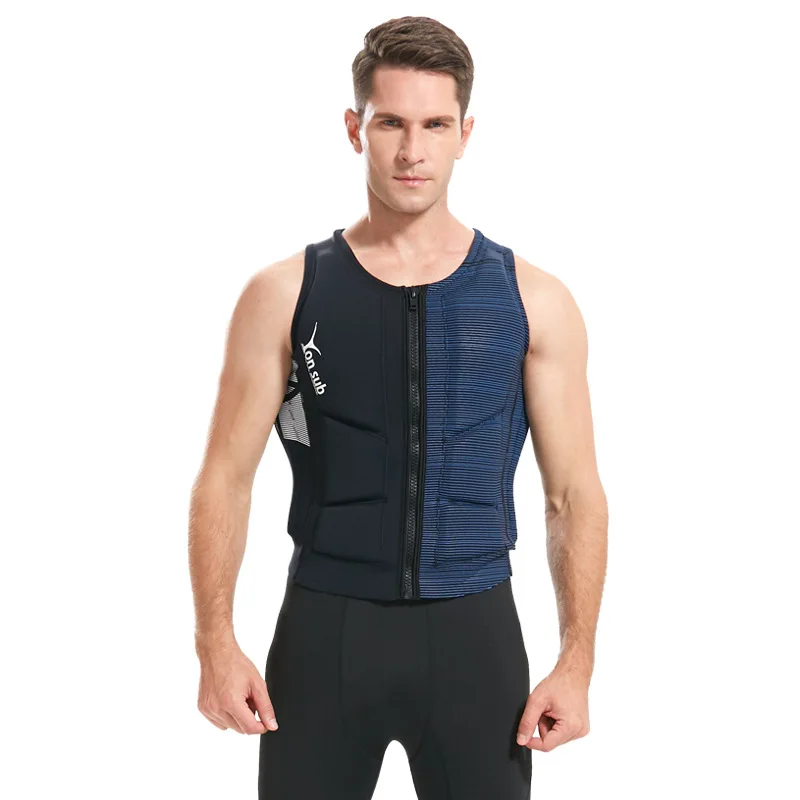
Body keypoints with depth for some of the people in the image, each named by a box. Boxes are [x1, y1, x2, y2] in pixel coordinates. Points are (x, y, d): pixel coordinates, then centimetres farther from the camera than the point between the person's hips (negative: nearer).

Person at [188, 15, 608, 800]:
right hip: (323, 629, 0)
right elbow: (226, 476, 0)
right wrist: (216, 642, -10)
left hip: (473, 635, 1)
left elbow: (574, 493, 3)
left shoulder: (533, 300, 1)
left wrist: (577, 660, -5)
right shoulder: (285, 294, 0)